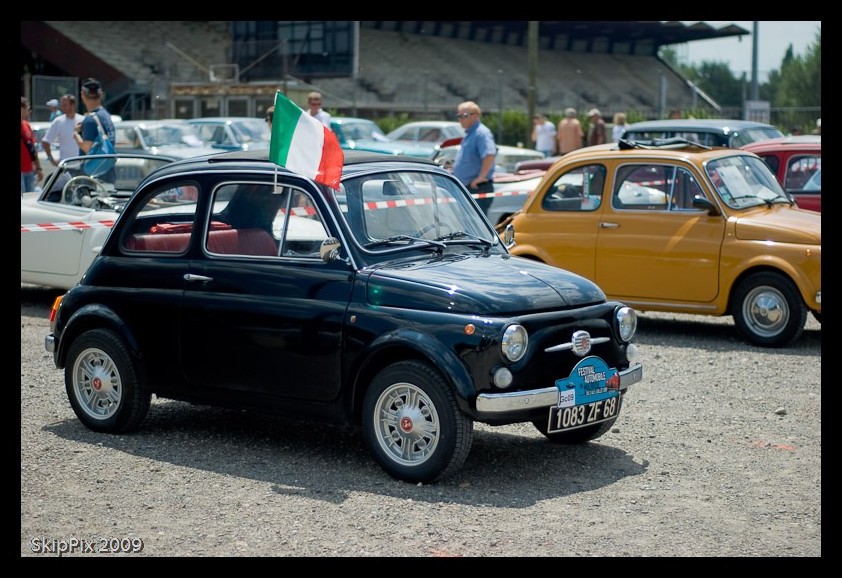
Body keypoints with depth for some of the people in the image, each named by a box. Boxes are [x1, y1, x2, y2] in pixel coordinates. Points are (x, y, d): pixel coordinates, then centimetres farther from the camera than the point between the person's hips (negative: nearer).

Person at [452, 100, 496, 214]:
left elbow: (490, 155, -30)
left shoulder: (481, 133, -15)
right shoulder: (469, 134, 17)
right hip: (467, 188, 11)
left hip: (478, 188, -11)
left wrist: (481, 177, -27)